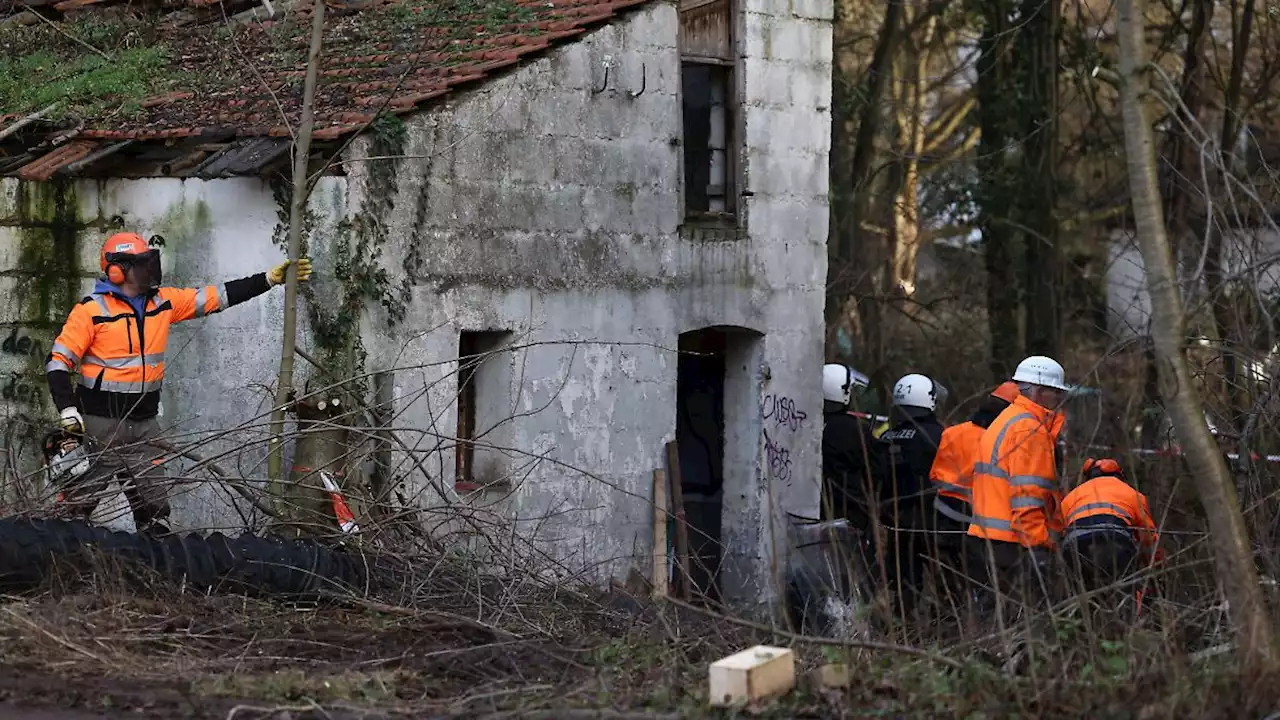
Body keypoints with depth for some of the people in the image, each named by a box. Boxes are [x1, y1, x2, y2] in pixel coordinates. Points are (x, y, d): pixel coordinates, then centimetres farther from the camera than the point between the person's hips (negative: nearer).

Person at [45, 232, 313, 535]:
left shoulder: (163, 302, 6)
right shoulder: (92, 310, -10)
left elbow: (216, 297, 8)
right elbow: (59, 361, -8)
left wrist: (270, 279, 3)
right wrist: (67, 408, -19)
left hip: (144, 422, 6)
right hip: (101, 422, -6)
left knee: (154, 506, 10)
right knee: (79, 499, -2)